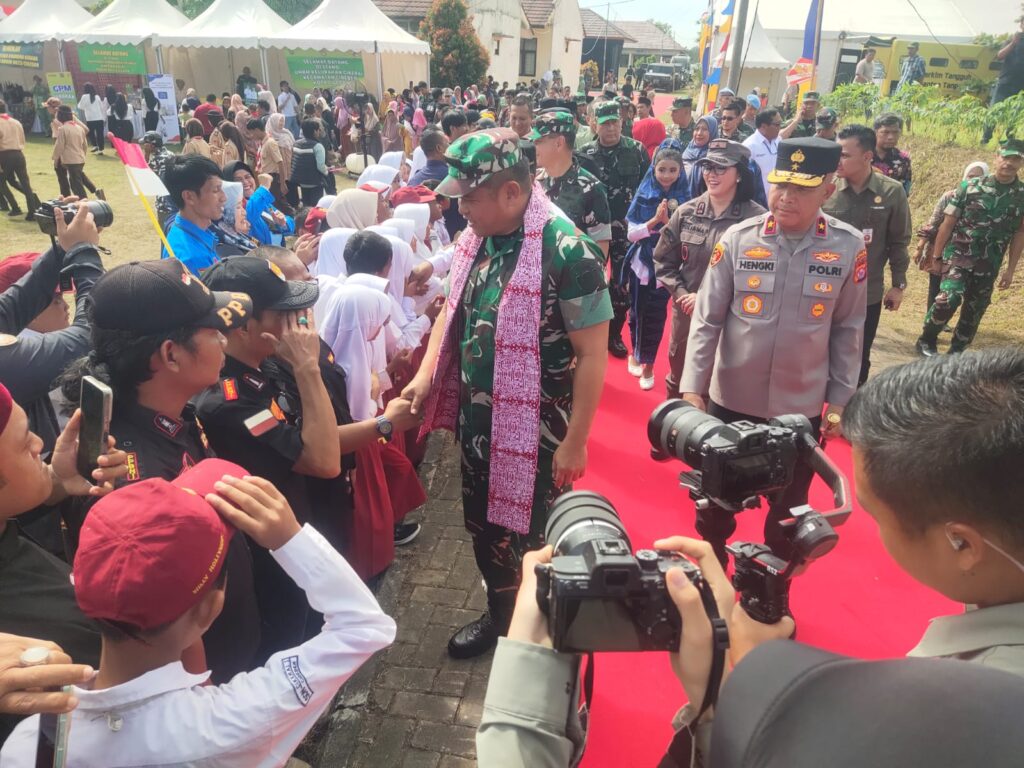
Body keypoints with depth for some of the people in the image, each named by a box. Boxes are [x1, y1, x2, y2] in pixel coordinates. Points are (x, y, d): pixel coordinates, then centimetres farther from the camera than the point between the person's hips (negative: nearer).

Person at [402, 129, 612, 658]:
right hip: (477, 419, 7)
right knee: (483, 525, 21)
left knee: (531, 536, 9)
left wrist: (574, 441, -17)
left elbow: (592, 354, -18)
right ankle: (499, 616, 46)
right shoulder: (475, 238, 1)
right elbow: (453, 311, 14)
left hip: (535, 428, -7)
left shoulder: (565, 250, -20)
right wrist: (425, 376, 1)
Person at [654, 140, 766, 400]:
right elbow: (663, 261, 6)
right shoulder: (686, 212, 0)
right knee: (678, 382, 21)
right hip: (687, 314, 4)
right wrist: (682, 294, -8)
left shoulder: (756, 218, -13)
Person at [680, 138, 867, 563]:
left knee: (788, 510, 19)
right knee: (714, 501, 19)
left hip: (802, 409, 0)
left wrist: (839, 400, 2)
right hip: (729, 400, 0)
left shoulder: (849, 247, -7)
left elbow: (848, 330, 1)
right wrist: (692, 388, -13)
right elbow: (707, 320, -7)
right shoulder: (737, 239, -10)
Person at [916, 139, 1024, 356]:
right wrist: (935, 256, -2)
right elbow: (947, 223, -2)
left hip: (989, 264, 3)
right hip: (958, 255, -3)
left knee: (974, 311, 8)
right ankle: (926, 340, -2)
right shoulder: (969, 187, -5)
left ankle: (956, 352, 23)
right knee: (949, 298, -23)